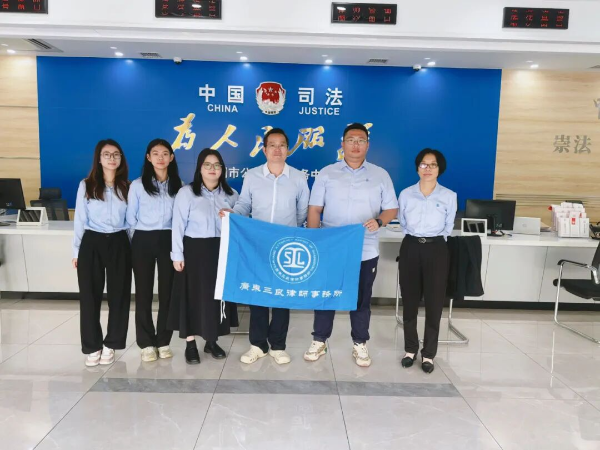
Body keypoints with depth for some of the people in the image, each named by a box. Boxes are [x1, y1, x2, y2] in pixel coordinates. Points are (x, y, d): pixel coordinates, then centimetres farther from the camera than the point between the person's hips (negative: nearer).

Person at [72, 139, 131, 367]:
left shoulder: (126, 187, 7)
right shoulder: (86, 186, 3)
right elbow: (80, 220, 4)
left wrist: (132, 247, 4)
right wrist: (77, 250, 2)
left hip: (119, 244, 1)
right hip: (92, 244, -1)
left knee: (118, 295, 5)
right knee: (90, 296, 3)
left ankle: (110, 345, 20)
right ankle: (92, 347, 15)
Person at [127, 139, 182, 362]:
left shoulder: (178, 185, 5)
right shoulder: (137, 185, 0)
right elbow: (131, 218, 4)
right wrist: (141, 236, 2)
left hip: (168, 241, 1)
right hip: (143, 241, -1)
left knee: (167, 291, 5)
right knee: (144, 292, 4)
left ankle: (163, 341, 18)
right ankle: (147, 343, 15)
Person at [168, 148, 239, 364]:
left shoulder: (231, 194, 7)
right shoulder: (186, 192, -4)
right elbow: (178, 225, -5)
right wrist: (177, 255, -8)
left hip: (221, 251, 3)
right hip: (194, 250, -3)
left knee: (217, 295, 9)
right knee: (193, 296, 3)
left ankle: (212, 341, 24)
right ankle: (190, 344, 15)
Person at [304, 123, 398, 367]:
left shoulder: (380, 175, 4)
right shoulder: (327, 174, 3)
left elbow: (392, 209, 5)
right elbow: (314, 209, 2)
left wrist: (379, 221, -17)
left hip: (366, 251, 0)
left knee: (361, 299, 11)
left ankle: (360, 344, 27)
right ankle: (319, 341, 26)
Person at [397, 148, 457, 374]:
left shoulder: (449, 196, -1)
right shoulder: (406, 194, 2)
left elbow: (448, 228, 10)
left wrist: (433, 239, 11)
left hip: (436, 250, -1)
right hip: (410, 248, 1)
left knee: (434, 304, 3)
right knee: (409, 302, 7)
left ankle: (429, 353, 18)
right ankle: (410, 349, 25)